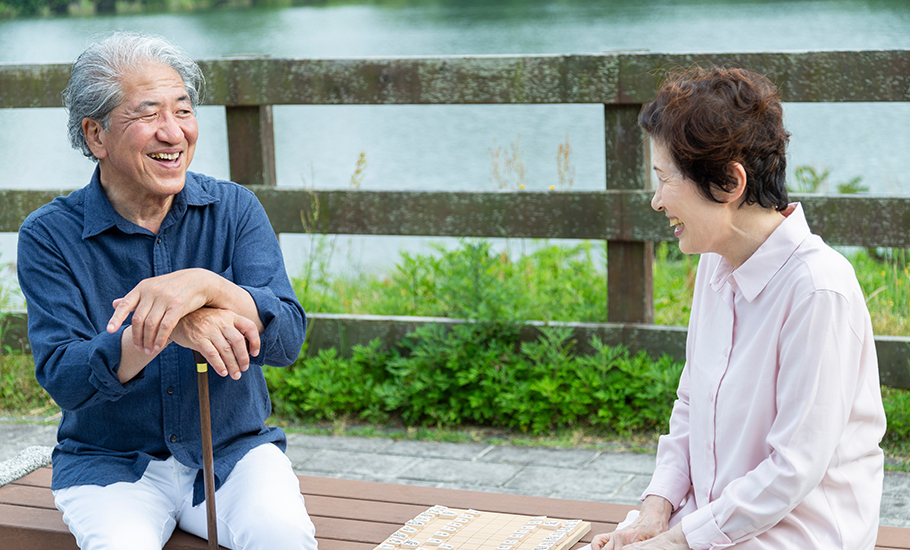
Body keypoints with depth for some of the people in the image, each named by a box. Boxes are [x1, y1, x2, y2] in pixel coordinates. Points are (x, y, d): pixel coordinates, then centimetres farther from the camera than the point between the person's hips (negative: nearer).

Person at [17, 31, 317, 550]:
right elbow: (62, 379, -16)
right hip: (109, 463, -1)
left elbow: (287, 338, -13)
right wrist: (168, 329, -32)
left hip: (234, 449, 1)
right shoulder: (49, 235, -6)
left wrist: (207, 287, -33)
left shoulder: (235, 209, -1)